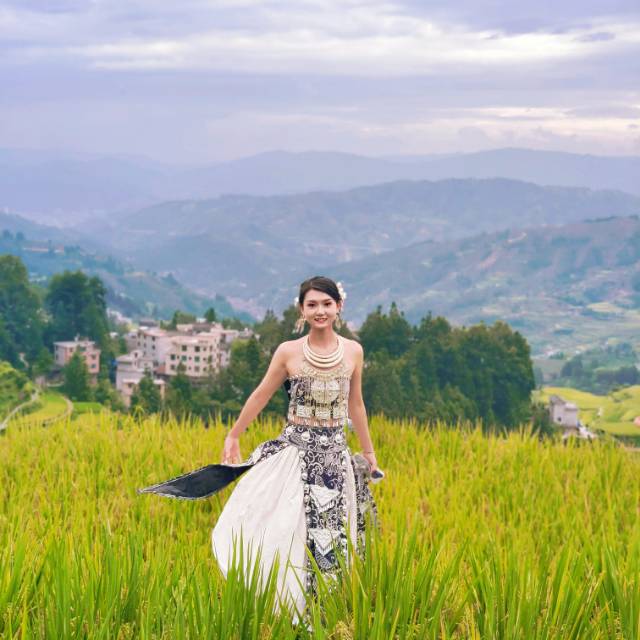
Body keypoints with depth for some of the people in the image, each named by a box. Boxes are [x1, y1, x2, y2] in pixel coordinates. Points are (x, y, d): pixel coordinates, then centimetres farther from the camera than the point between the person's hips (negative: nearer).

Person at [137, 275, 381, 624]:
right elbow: (260, 396, 6)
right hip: (294, 450, -2)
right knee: (286, 530, -8)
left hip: (335, 454, 2)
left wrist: (369, 452, 17)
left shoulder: (353, 351, 1)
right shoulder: (288, 352, -5)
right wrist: (233, 436, 11)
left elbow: (355, 405, 12)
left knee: (332, 536, 5)